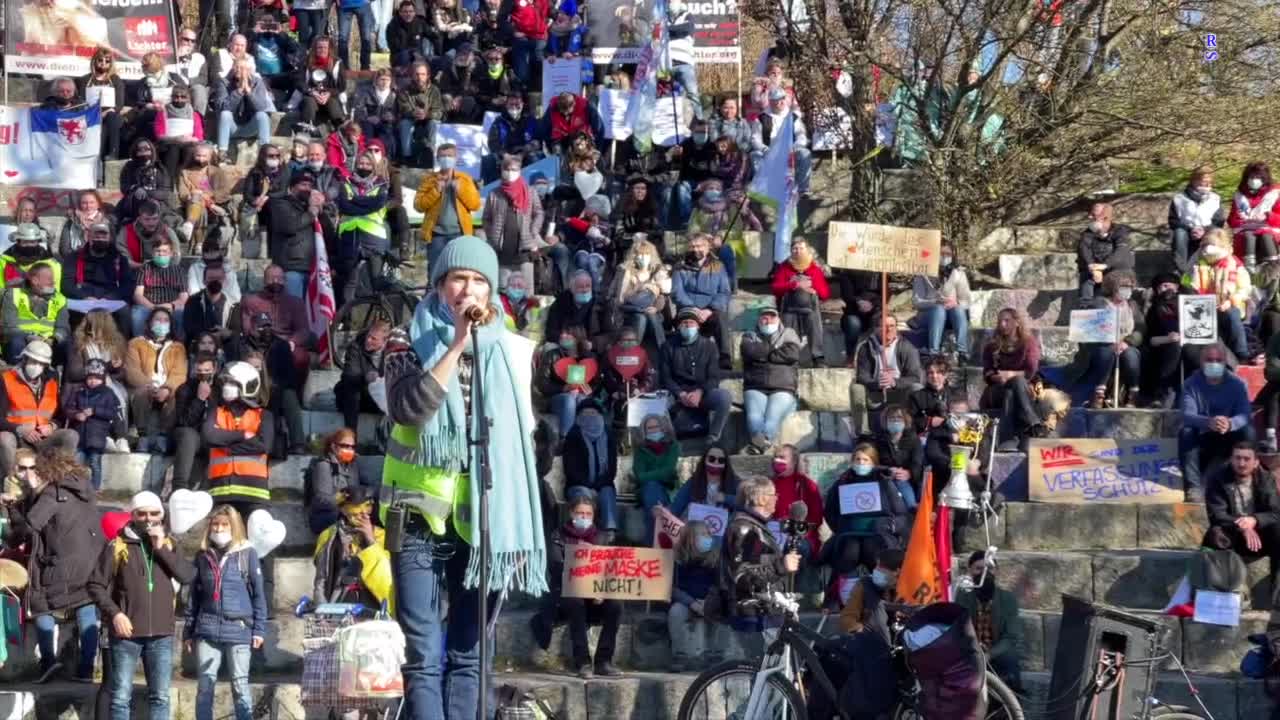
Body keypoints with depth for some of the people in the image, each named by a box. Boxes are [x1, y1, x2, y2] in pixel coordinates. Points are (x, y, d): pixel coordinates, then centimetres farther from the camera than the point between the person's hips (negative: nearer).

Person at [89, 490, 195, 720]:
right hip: (127, 634, -3)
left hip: (161, 634, 3)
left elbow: (188, 576, -4)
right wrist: (114, 613, -12)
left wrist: (162, 548, -11)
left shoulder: (168, 544, 10)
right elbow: (96, 585, 0)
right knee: (121, 697, 0)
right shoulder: (117, 546, 0)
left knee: (160, 696, 6)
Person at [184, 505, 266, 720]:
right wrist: (188, 631, 11)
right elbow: (194, 596, 14)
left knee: (240, 686, 3)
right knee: (204, 686, 3)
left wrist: (259, 629, -4)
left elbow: (258, 594, 2)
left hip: (238, 629, -3)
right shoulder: (203, 555, 11)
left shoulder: (247, 553, 3)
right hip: (207, 629, 3)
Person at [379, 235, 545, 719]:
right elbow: (408, 409, -19)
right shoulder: (411, 347, 2)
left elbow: (524, 441, 12)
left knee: (468, 656, 5)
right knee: (424, 657, -6)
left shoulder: (513, 352, 8)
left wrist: (520, 531, 8)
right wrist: (457, 345, -20)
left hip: (485, 523, 2)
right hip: (422, 517, -2)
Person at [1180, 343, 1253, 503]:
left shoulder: (1237, 383, -6)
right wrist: (1208, 422, -47)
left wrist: (1229, 424, -46)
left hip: (1228, 441, 0)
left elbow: (1244, 415, -20)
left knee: (1247, 431, -27)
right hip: (1201, 439, 0)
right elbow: (1187, 415, -23)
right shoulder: (1191, 384, -8)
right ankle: (1194, 488, -38)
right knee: (1186, 432, -31)